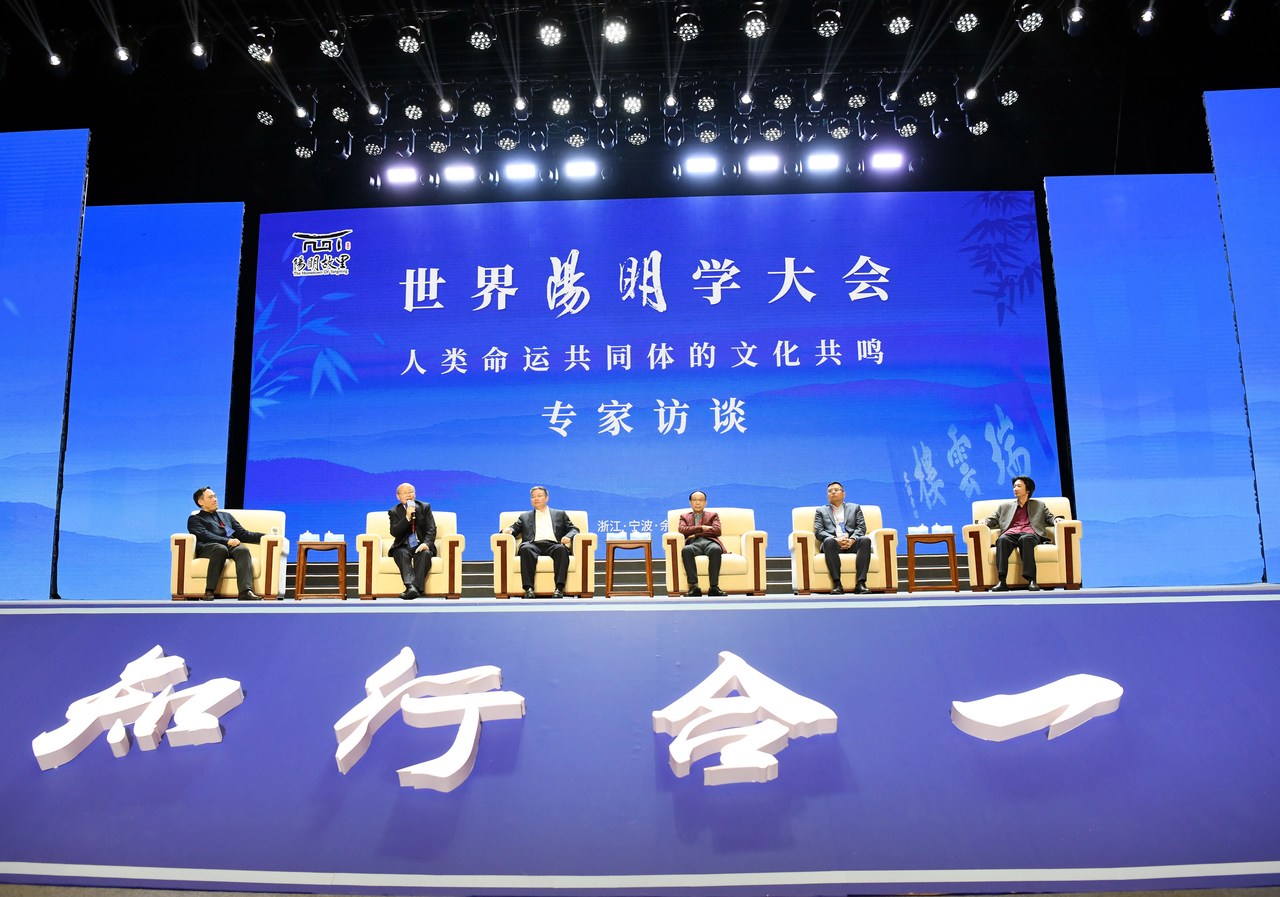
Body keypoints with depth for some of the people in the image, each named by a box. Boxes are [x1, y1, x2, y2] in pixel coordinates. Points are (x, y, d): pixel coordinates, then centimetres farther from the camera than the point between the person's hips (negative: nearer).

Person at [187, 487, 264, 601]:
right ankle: (209, 592, -40)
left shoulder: (226, 516, 35)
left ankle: (245, 592, -52)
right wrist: (227, 541, -18)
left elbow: (243, 534, 25)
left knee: (243, 550, -34)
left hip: (231, 546, 3)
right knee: (221, 548, -40)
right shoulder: (194, 519, 19)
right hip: (207, 548, -3)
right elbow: (204, 535, -1)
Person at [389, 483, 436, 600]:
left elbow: (431, 529, -2)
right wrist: (407, 517, -22)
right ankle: (410, 586, -52)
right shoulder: (394, 512, 6)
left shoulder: (425, 507, 8)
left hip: (421, 545, 0)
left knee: (425, 554, -34)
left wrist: (427, 543, -22)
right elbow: (394, 532, -10)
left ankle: (416, 587, -45)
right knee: (402, 553, -34)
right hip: (403, 546, 0)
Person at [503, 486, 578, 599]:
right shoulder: (525, 516, 32)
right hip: (534, 545, 0)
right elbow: (514, 529, 21)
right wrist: (509, 530, -4)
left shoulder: (560, 514, 29)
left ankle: (559, 588, -46)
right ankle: (528, 588, -44)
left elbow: (574, 529, 20)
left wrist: (568, 536, -4)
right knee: (525, 549, -37)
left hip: (553, 545, 0)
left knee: (562, 549, -37)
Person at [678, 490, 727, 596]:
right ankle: (694, 587, -43)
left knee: (715, 549, -39)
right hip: (693, 543, 0)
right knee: (686, 550, -39)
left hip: (709, 542, 0)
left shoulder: (713, 515, 28)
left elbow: (717, 530, 8)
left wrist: (695, 533, 2)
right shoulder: (684, 517, 29)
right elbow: (682, 530, 7)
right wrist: (701, 528, 1)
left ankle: (714, 586, -43)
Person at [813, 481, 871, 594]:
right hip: (834, 543, -1)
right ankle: (837, 584, -42)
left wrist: (852, 539, -11)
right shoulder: (821, 511, 22)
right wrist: (835, 539, -12)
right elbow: (818, 531, 7)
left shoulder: (855, 508, 25)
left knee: (866, 540, -32)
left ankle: (860, 583, -39)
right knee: (829, 541, -38)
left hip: (852, 543, 1)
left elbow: (861, 528, 11)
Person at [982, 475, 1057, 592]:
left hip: (1030, 533, -1)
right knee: (1002, 539, -37)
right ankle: (1002, 581, -49)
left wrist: (1056, 520, -1)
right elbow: (993, 519, 26)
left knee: (1025, 539, -40)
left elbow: (1050, 517, 23)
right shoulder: (1005, 506, 33)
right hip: (1011, 533, 1)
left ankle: (1031, 580, -49)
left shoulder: (1039, 505, 32)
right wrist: (985, 522, 3)